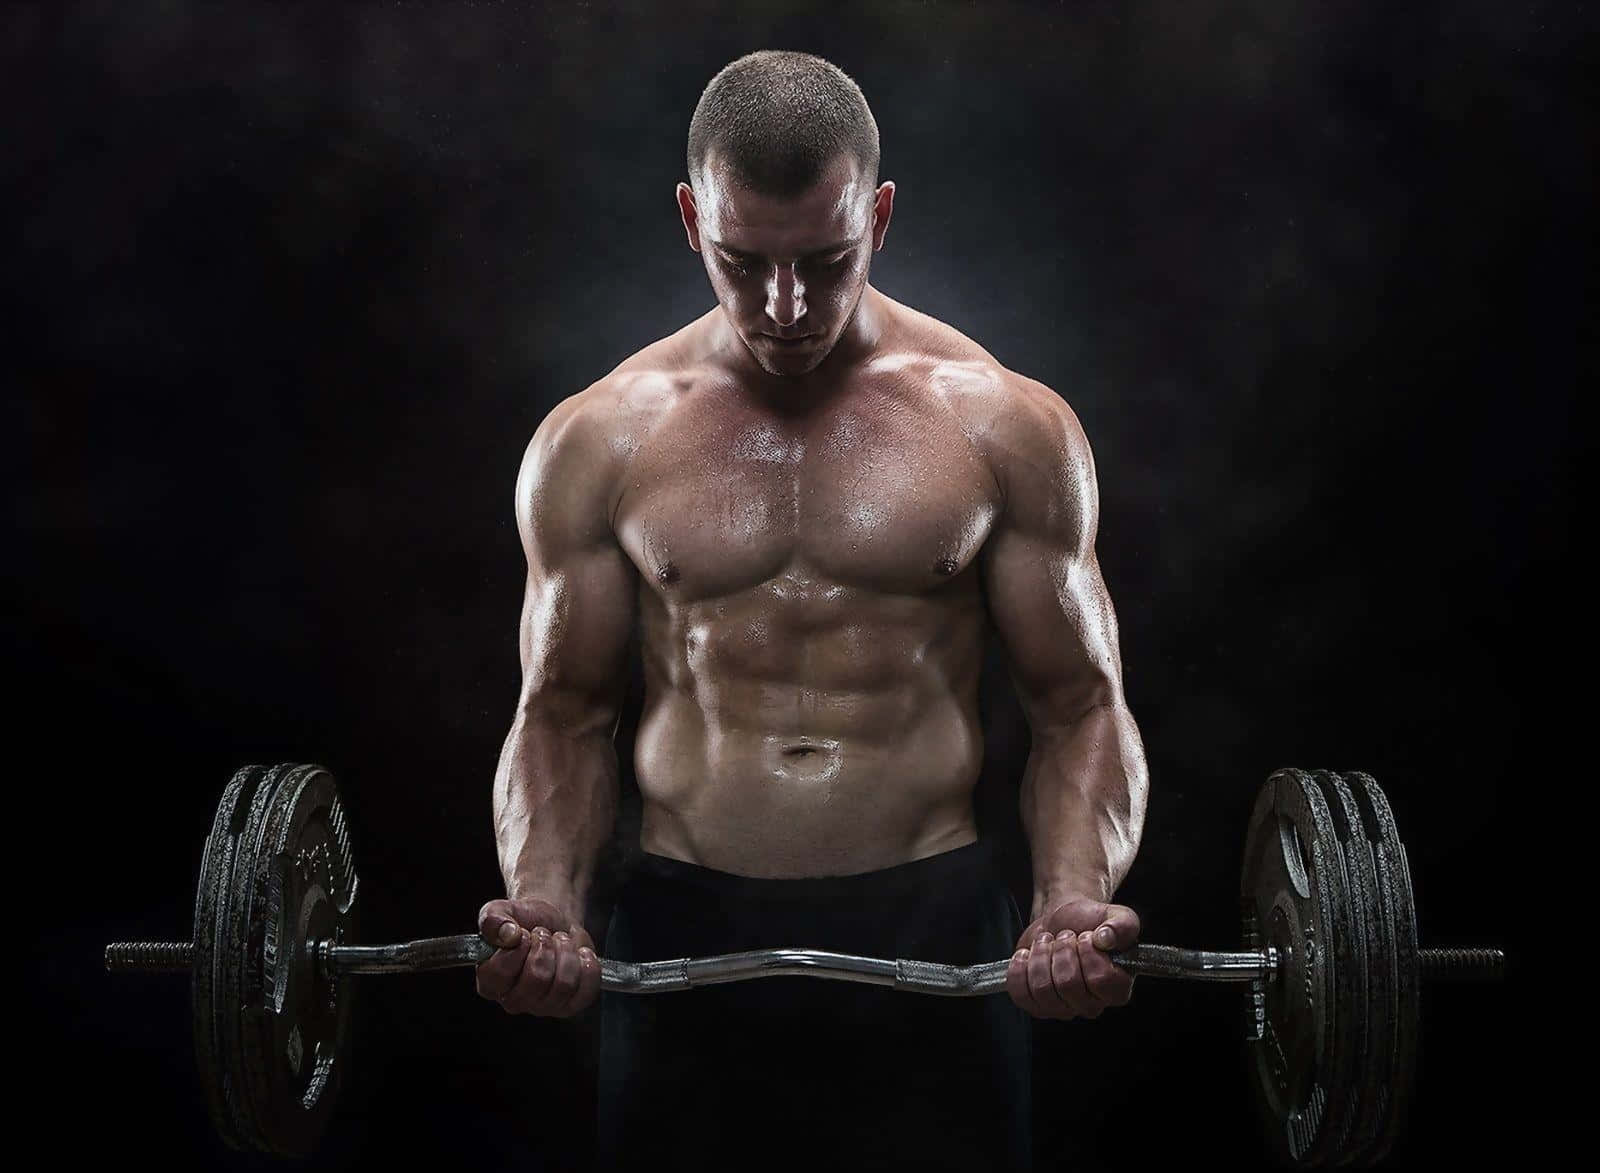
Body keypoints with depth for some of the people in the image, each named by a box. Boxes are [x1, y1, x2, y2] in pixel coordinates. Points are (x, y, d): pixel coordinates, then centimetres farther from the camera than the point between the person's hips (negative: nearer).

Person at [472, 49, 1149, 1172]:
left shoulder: (1007, 427, 1)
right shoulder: (597, 443, 3)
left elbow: (1081, 704, 3)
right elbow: (564, 712, 8)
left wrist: (1078, 897, -16)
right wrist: (543, 897, -11)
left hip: (934, 933, 0)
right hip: (684, 939, 1)